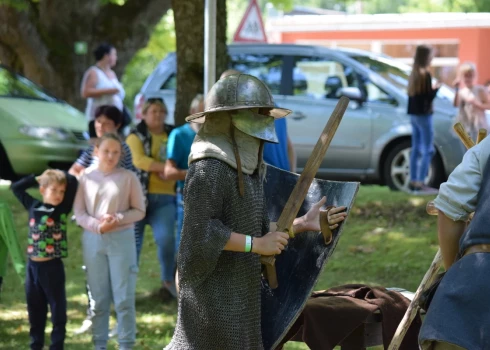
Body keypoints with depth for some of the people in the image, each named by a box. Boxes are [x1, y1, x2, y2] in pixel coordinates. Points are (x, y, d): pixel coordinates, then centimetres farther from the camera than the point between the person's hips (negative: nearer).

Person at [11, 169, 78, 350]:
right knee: (35, 311, 13)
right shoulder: (33, 206, 5)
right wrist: (38, 178, 10)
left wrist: (56, 174, 4)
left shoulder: (62, 209, -4)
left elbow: (73, 181, -10)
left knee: (58, 310, 3)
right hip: (33, 266, 3)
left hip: (52, 267, -3)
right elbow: (16, 187, 16)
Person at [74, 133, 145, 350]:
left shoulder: (128, 177, -1)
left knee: (124, 298, -2)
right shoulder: (86, 177, 3)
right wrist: (98, 226, -15)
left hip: (122, 239, -2)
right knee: (98, 298, 7)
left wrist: (118, 219, -15)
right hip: (93, 240, 2)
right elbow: (79, 214, 2)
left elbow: (139, 211, 1)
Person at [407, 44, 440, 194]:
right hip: (423, 115, -9)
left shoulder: (414, 74, 10)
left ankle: (413, 181, 14)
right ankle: (420, 182, -12)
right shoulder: (425, 74, -16)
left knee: (416, 148, 13)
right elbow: (428, 96, -18)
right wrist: (436, 88, -1)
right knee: (428, 150, -7)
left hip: (414, 114, 9)